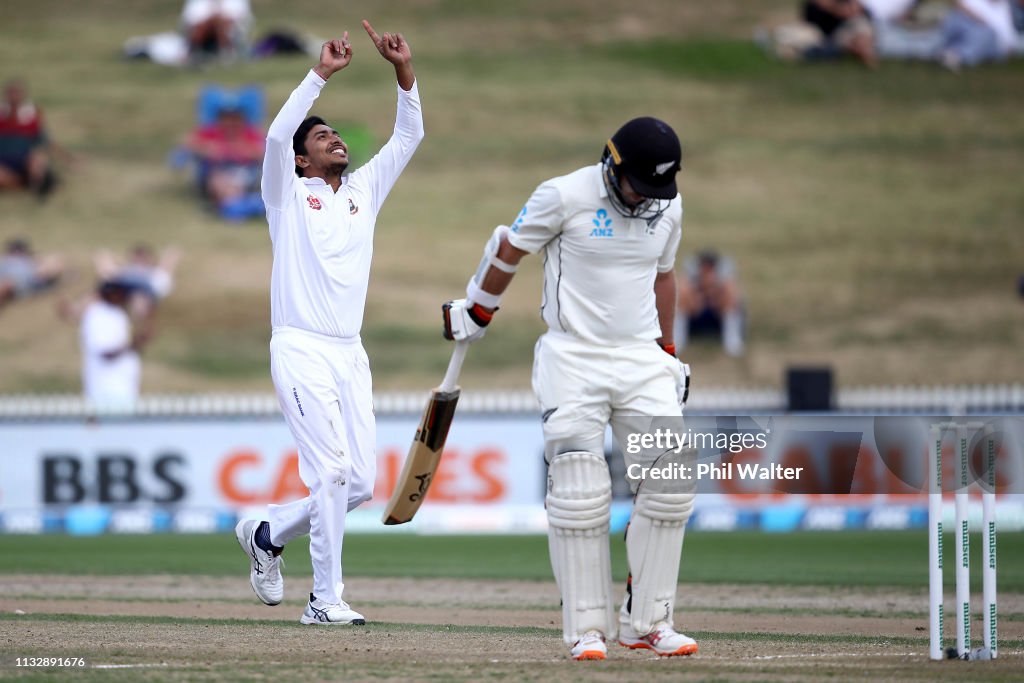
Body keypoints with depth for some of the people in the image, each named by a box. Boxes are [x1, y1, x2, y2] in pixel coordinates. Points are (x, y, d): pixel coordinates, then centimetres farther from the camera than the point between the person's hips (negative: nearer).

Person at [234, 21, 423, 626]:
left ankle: (268, 535, 25)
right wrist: (322, 74, -16)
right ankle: (325, 599, -10)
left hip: (350, 355, 6)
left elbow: (409, 138, 14)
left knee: (360, 484, 2)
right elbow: (278, 134, -13)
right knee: (333, 471, -16)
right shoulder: (289, 195, 5)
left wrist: (405, 71, 1)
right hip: (301, 350, -6)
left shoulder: (364, 191, 19)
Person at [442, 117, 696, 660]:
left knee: (669, 488, -5)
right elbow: (509, 251, 2)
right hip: (573, 361, -4)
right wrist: (474, 314, 12)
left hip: (643, 360, 5)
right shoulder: (564, 197, -11)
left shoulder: (667, 209, 5)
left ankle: (645, 622, 4)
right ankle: (586, 629, -2)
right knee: (579, 496, -9)